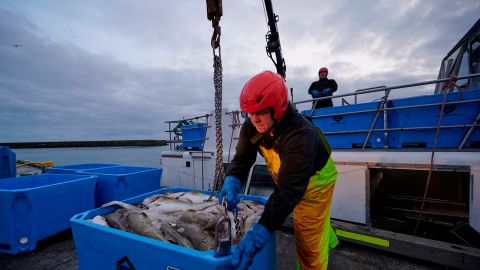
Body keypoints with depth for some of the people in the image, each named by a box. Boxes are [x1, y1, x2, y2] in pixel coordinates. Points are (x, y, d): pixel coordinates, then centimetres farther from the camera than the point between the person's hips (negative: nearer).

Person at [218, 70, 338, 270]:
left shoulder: (300, 137, -43)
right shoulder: (251, 126, -21)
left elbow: (289, 190, -47)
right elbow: (242, 159, -20)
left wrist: (258, 234, -51)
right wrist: (231, 183, -40)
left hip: (315, 180, -6)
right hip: (288, 178, 7)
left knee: (309, 245, 1)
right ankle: (328, 241, 66)